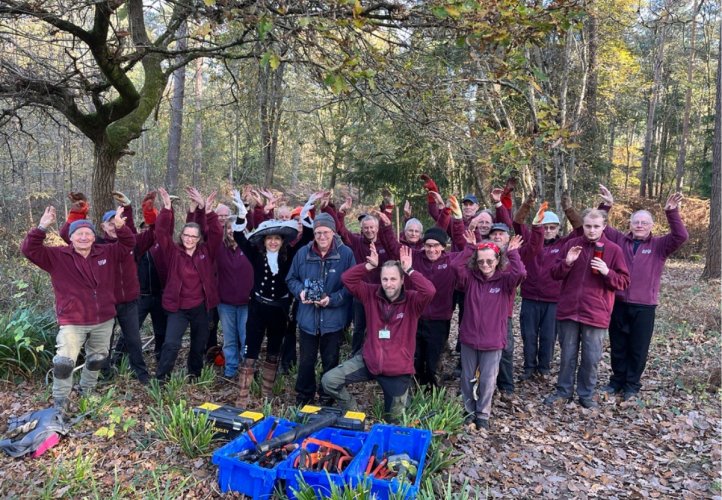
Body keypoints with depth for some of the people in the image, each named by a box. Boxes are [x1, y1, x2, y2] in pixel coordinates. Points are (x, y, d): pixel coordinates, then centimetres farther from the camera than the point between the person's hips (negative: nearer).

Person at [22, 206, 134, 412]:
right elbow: (30, 250, -11)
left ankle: (86, 392, 43)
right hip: (72, 323, -3)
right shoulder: (57, 256, -4)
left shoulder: (107, 253, 3)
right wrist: (42, 228, -27)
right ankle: (59, 404, 5)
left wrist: (120, 227, -15)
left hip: (103, 321, 4)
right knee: (64, 363, -15)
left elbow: (128, 244, 6)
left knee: (97, 360, 19)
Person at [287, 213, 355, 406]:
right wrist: (300, 291, -11)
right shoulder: (303, 253, -1)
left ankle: (328, 398, 34)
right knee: (306, 361, 14)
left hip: (333, 318, -1)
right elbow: (291, 278, 9)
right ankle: (303, 397, 34)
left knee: (331, 361, 15)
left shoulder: (346, 253, -9)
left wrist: (333, 299, -18)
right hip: (307, 316, 2)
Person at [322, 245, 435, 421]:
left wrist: (409, 270, -29)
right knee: (329, 380, -8)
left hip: (398, 370, -2)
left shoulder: (412, 301, -13)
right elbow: (348, 279, -11)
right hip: (368, 361, 2)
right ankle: (352, 410, 17)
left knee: (393, 419, 15)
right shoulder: (372, 294, -5)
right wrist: (369, 266, -21)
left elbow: (429, 291, -33)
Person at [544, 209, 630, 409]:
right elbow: (555, 274, 3)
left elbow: (624, 282, -1)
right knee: (567, 355, 12)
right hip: (568, 310, 1)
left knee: (591, 358, 8)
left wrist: (607, 272, -19)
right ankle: (564, 390, 26)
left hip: (596, 314, -1)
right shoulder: (571, 244, 3)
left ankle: (586, 394, 24)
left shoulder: (613, 250, -1)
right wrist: (567, 262, -16)